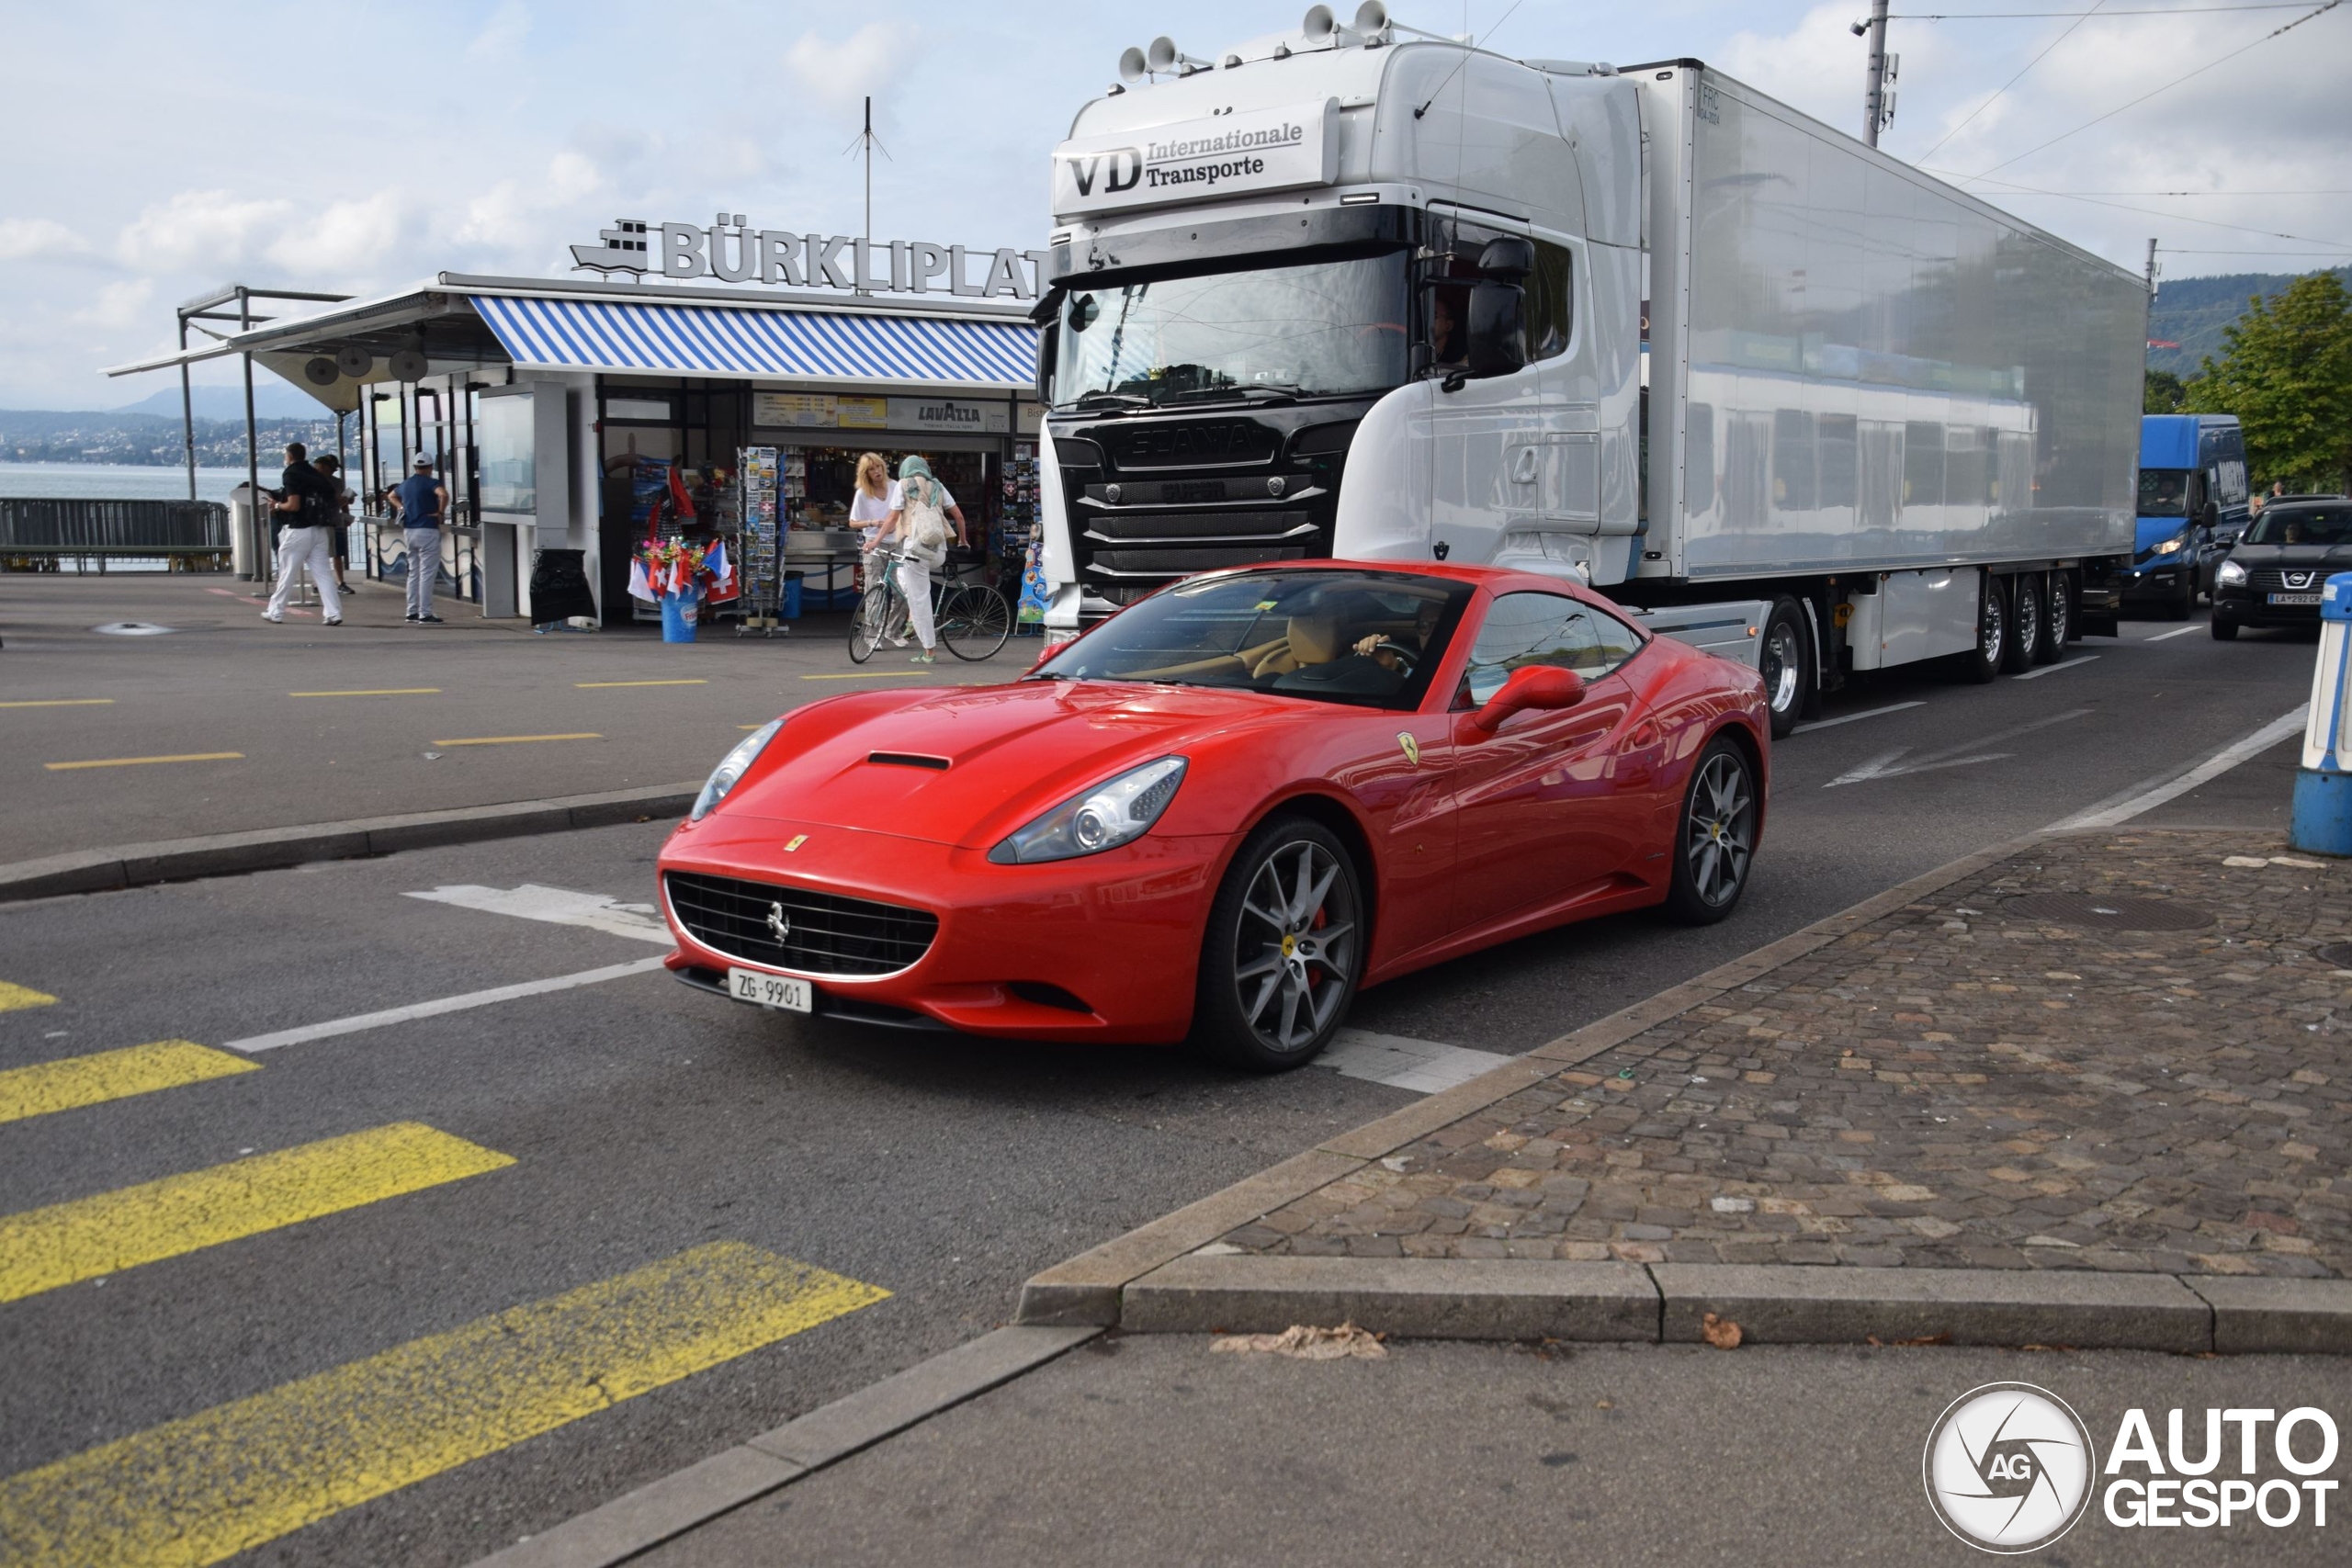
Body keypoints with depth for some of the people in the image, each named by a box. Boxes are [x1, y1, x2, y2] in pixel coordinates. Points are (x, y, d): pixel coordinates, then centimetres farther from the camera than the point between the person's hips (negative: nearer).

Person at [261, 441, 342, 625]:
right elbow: (332, 498, 11)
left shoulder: (291, 474, -8)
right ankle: (333, 613, -6)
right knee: (323, 573, 3)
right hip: (320, 529, 6)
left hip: (299, 530, -6)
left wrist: (278, 506, 1)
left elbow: (294, 505, -16)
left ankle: (275, 612, 15)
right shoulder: (316, 474, 12)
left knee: (286, 573, 5)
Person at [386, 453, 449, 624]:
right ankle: (425, 614, -6)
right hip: (427, 531, -7)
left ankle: (412, 613, 17)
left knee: (413, 573, 14)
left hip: (409, 531, 7)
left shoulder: (405, 484, 13)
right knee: (427, 574, -5)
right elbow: (444, 494, -30)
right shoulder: (431, 483, -10)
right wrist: (440, 512, -16)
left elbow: (391, 496, 31)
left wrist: (402, 507, 18)